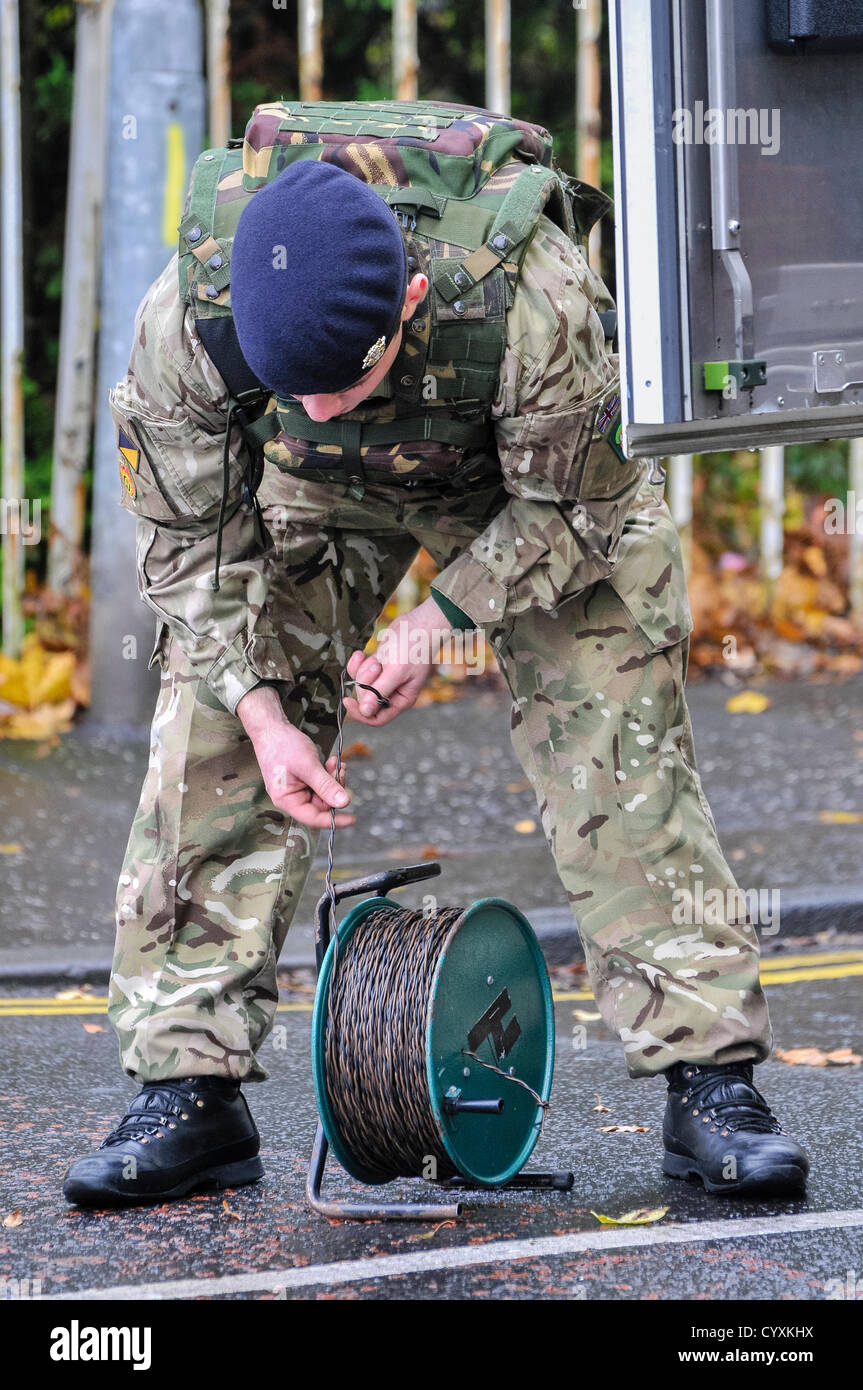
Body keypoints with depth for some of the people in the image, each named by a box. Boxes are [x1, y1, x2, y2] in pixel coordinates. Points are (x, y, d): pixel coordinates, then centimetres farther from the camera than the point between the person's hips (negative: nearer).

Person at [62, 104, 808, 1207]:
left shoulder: (537, 305, -43)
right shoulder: (183, 323, -35)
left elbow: (571, 508, -22)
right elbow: (190, 536, -17)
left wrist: (439, 620, -27)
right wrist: (262, 706, -23)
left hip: (534, 485, -2)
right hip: (318, 496, 2)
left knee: (621, 753, -12)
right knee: (209, 751, -11)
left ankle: (709, 1081, -4)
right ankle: (187, 1090, -4)